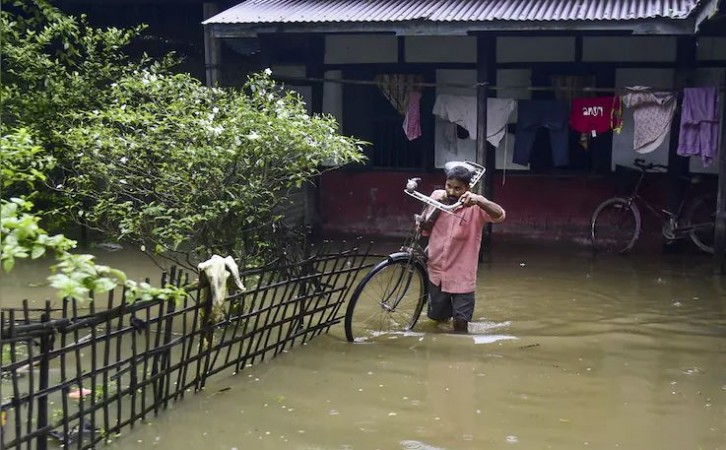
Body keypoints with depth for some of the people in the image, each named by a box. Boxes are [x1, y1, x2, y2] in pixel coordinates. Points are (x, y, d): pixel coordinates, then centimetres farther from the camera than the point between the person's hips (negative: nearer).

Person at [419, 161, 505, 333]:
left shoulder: (475, 206, -13)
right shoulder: (437, 197, -3)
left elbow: (500, 215, -31)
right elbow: (425, 230, 1)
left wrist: (479, 200, -49)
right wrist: (435, 207, -15)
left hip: (461, 276, -3)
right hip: (437, 272, 3)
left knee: (460, 324, -2)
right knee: (439, 318, 18)